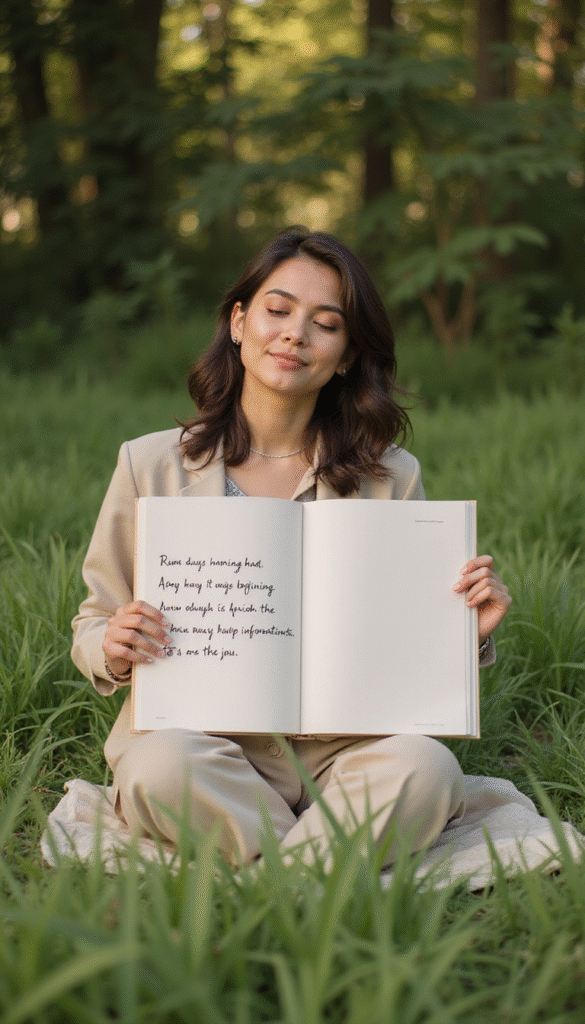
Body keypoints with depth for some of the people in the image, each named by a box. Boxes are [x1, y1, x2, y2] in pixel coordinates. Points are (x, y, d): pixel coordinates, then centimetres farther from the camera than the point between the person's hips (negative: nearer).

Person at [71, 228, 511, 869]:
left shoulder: (391, 477, 8)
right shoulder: (150, 465, 5)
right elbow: (94, 623, 11)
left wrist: (468, 632, -10)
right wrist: (112, 648, -13)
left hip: (340, 747, 1)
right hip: (198, 737, 0)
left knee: (425, 768, -33)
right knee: (160, 763, -36)